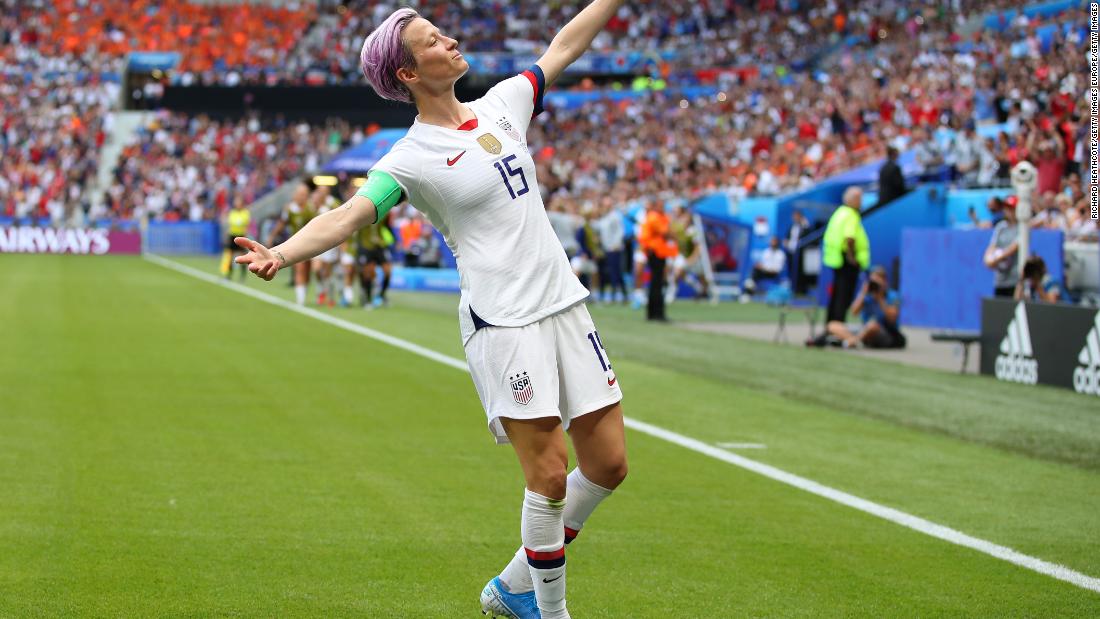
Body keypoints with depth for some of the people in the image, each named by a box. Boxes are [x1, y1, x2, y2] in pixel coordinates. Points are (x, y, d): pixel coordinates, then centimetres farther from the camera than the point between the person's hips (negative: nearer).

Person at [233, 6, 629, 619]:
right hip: (503, 322, -7)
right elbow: (348, 216, -21)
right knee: (550, 475, -10)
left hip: (565, 306, 7)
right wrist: (281, 254, -38)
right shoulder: (411, 158, -9)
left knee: (607, 464, 6)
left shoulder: (502, 104, 10)